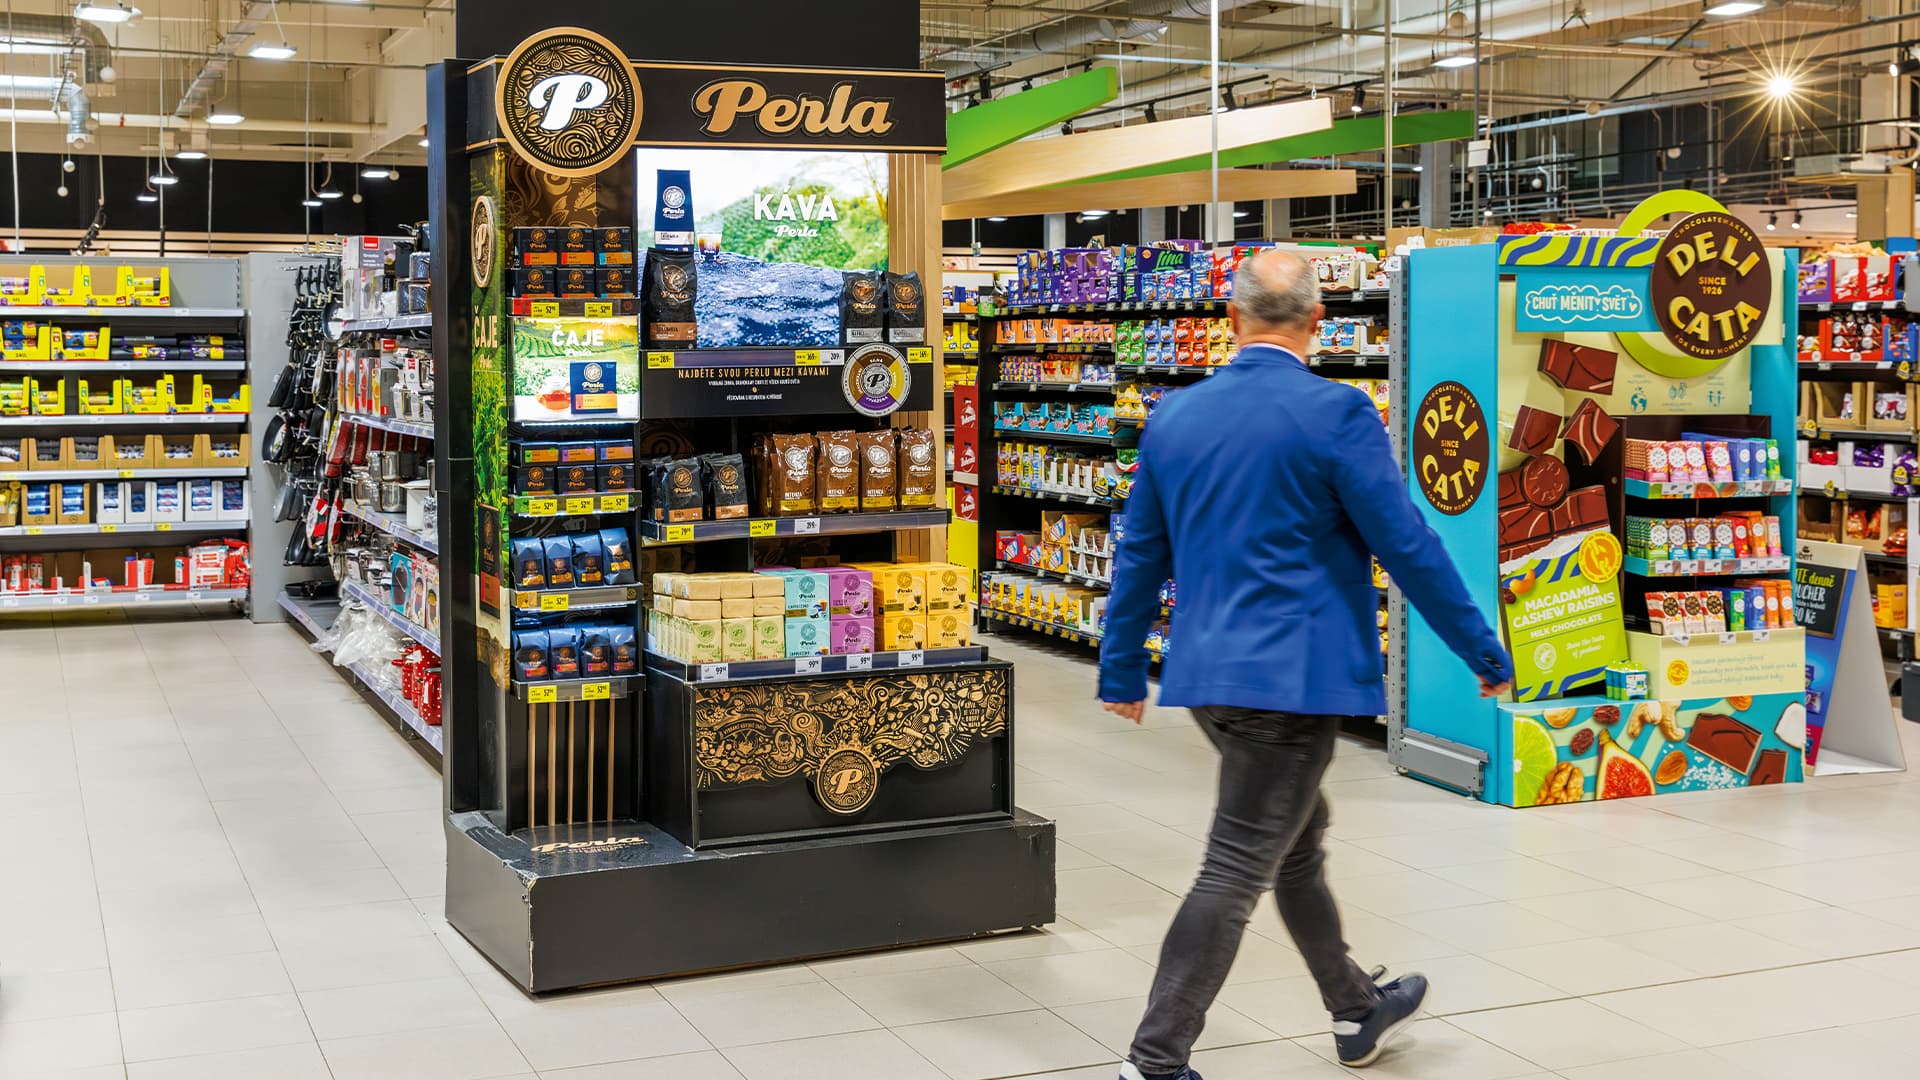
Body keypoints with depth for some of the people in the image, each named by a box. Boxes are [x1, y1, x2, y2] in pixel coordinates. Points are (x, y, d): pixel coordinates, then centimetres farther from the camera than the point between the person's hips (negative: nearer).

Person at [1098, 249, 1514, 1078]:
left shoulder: (1174, 415, 5)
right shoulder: (1335, 412, -13)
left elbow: (1140, 553, 11)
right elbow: (1407, 546, -11)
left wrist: (1122, 670, 21)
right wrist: (1484, 654, -1)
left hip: (1208, 673, 7)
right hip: (1292, 673, -7)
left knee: (1299, 845, 22)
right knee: (1237, 871, -3)